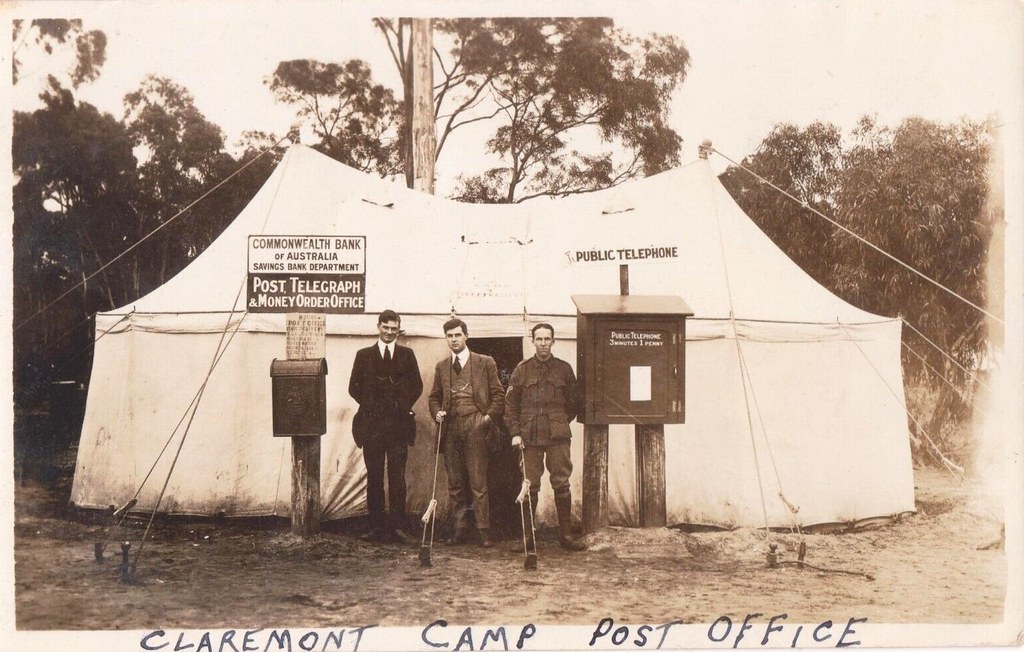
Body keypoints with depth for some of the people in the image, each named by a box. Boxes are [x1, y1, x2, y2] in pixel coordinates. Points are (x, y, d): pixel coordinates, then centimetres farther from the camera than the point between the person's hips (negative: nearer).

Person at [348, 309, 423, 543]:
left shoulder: (407, 354, 10)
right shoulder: (364, 355, 9)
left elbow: (417, 386, 11)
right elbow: (354, 387, 9)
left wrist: (405, 407, 2)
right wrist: (370, 406, 2)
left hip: (398, 424, 0)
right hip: (372, 424, 0)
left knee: (397, 477, -3)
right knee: (374, 477, 2)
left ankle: (397, 526, -1)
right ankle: (377, 526, 7)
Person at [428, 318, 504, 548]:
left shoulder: (485, 363, 6)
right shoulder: (441, 367, 17)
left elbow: (498, 395, 6)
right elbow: (434, 397, 22)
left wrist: (489, 417, -6)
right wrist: (437, 413, 2)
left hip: (475, 427, -4)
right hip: (450, 428, 4)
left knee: (478, 482, -7)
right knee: (455, 483, 4)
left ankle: (484, 531, -3)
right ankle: (460, 529, 11)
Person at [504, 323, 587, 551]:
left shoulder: (564, 369, 7)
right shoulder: (522, 370, 6)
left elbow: (573, 402, 15)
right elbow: (510, 403, 6)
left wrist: (560, 422, 11)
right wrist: (515, 432, -1)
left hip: (558, 437, 0)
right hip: (529, 436, 0)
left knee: (561, 484, 1)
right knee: (530, 486, 4)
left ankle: (565, 534, 9)